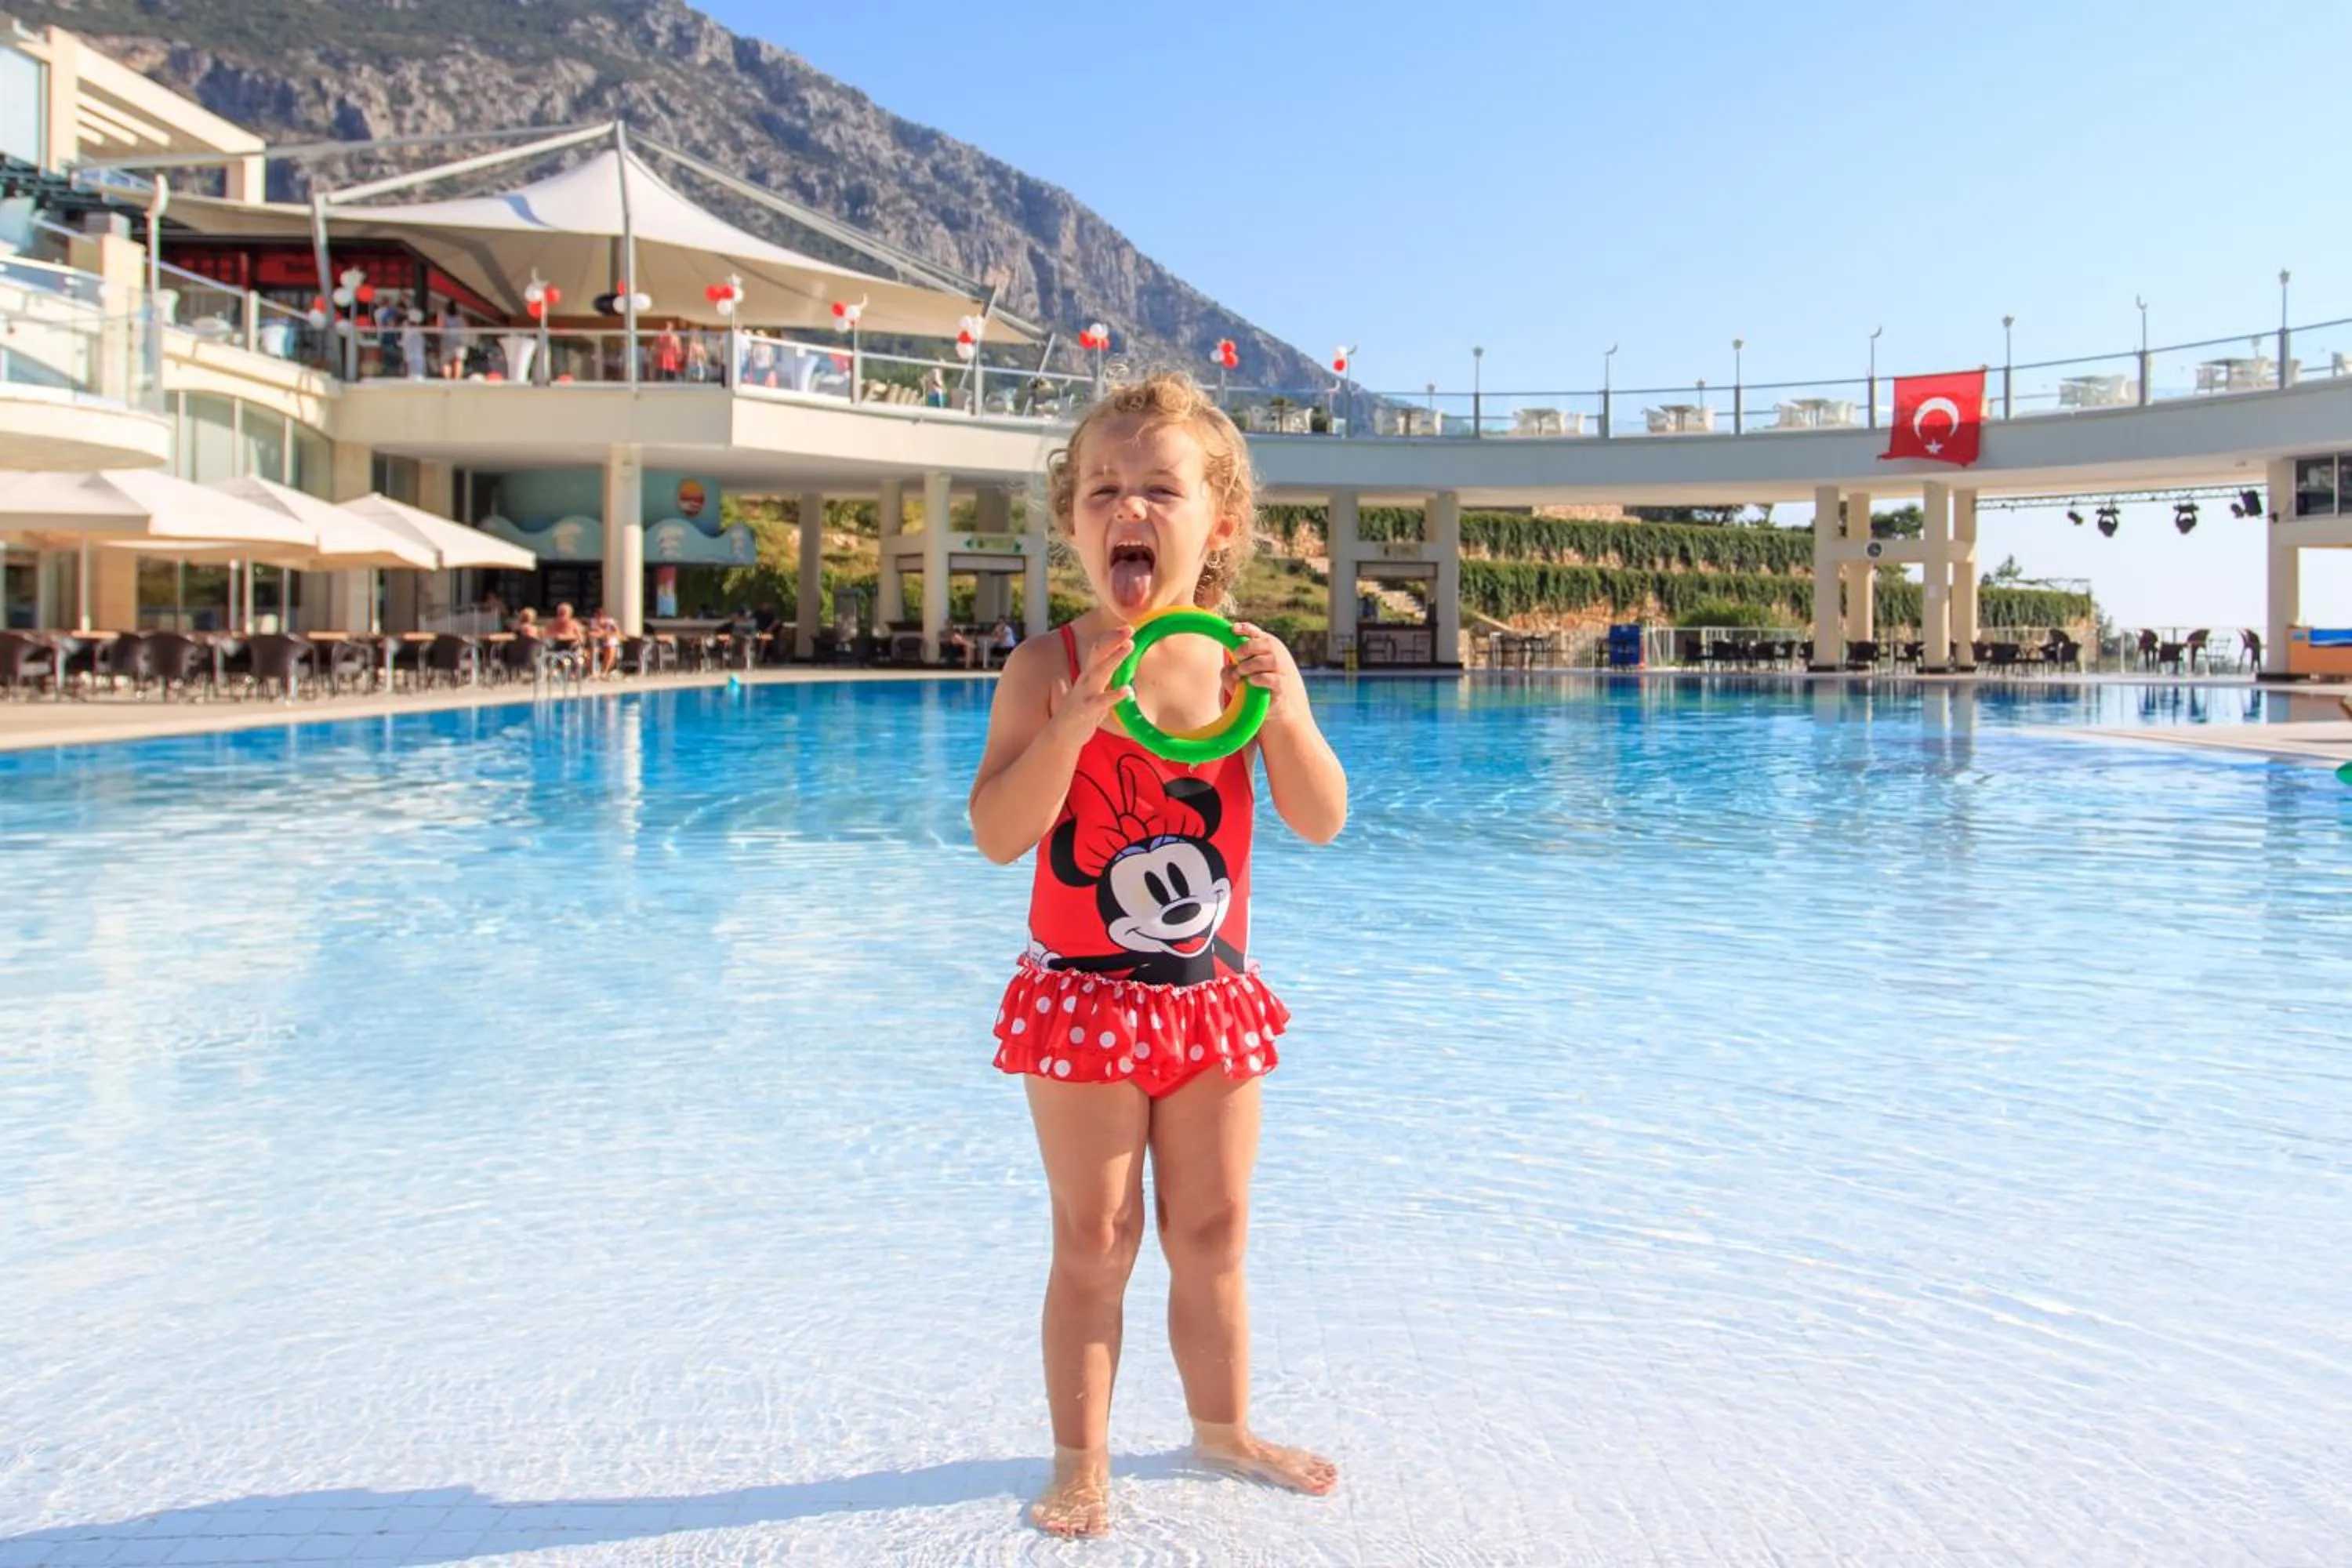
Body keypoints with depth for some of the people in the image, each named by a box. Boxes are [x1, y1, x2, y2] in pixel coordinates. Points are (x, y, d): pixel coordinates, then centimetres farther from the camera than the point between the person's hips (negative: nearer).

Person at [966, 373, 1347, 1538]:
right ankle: (1080, 1461, 22)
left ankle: (1223, 1428, 35)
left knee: (1211, 1233, 15)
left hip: (1211, 996, 3)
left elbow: (1321, 823, -7)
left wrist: (1282, 709, -23)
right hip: (1083, 999, -3)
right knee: (1095, 1243, 6)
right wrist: (1077, 718, -29)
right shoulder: (1050, 668, -10)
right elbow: (999, 835, -18)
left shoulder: (1242, 659, -2)